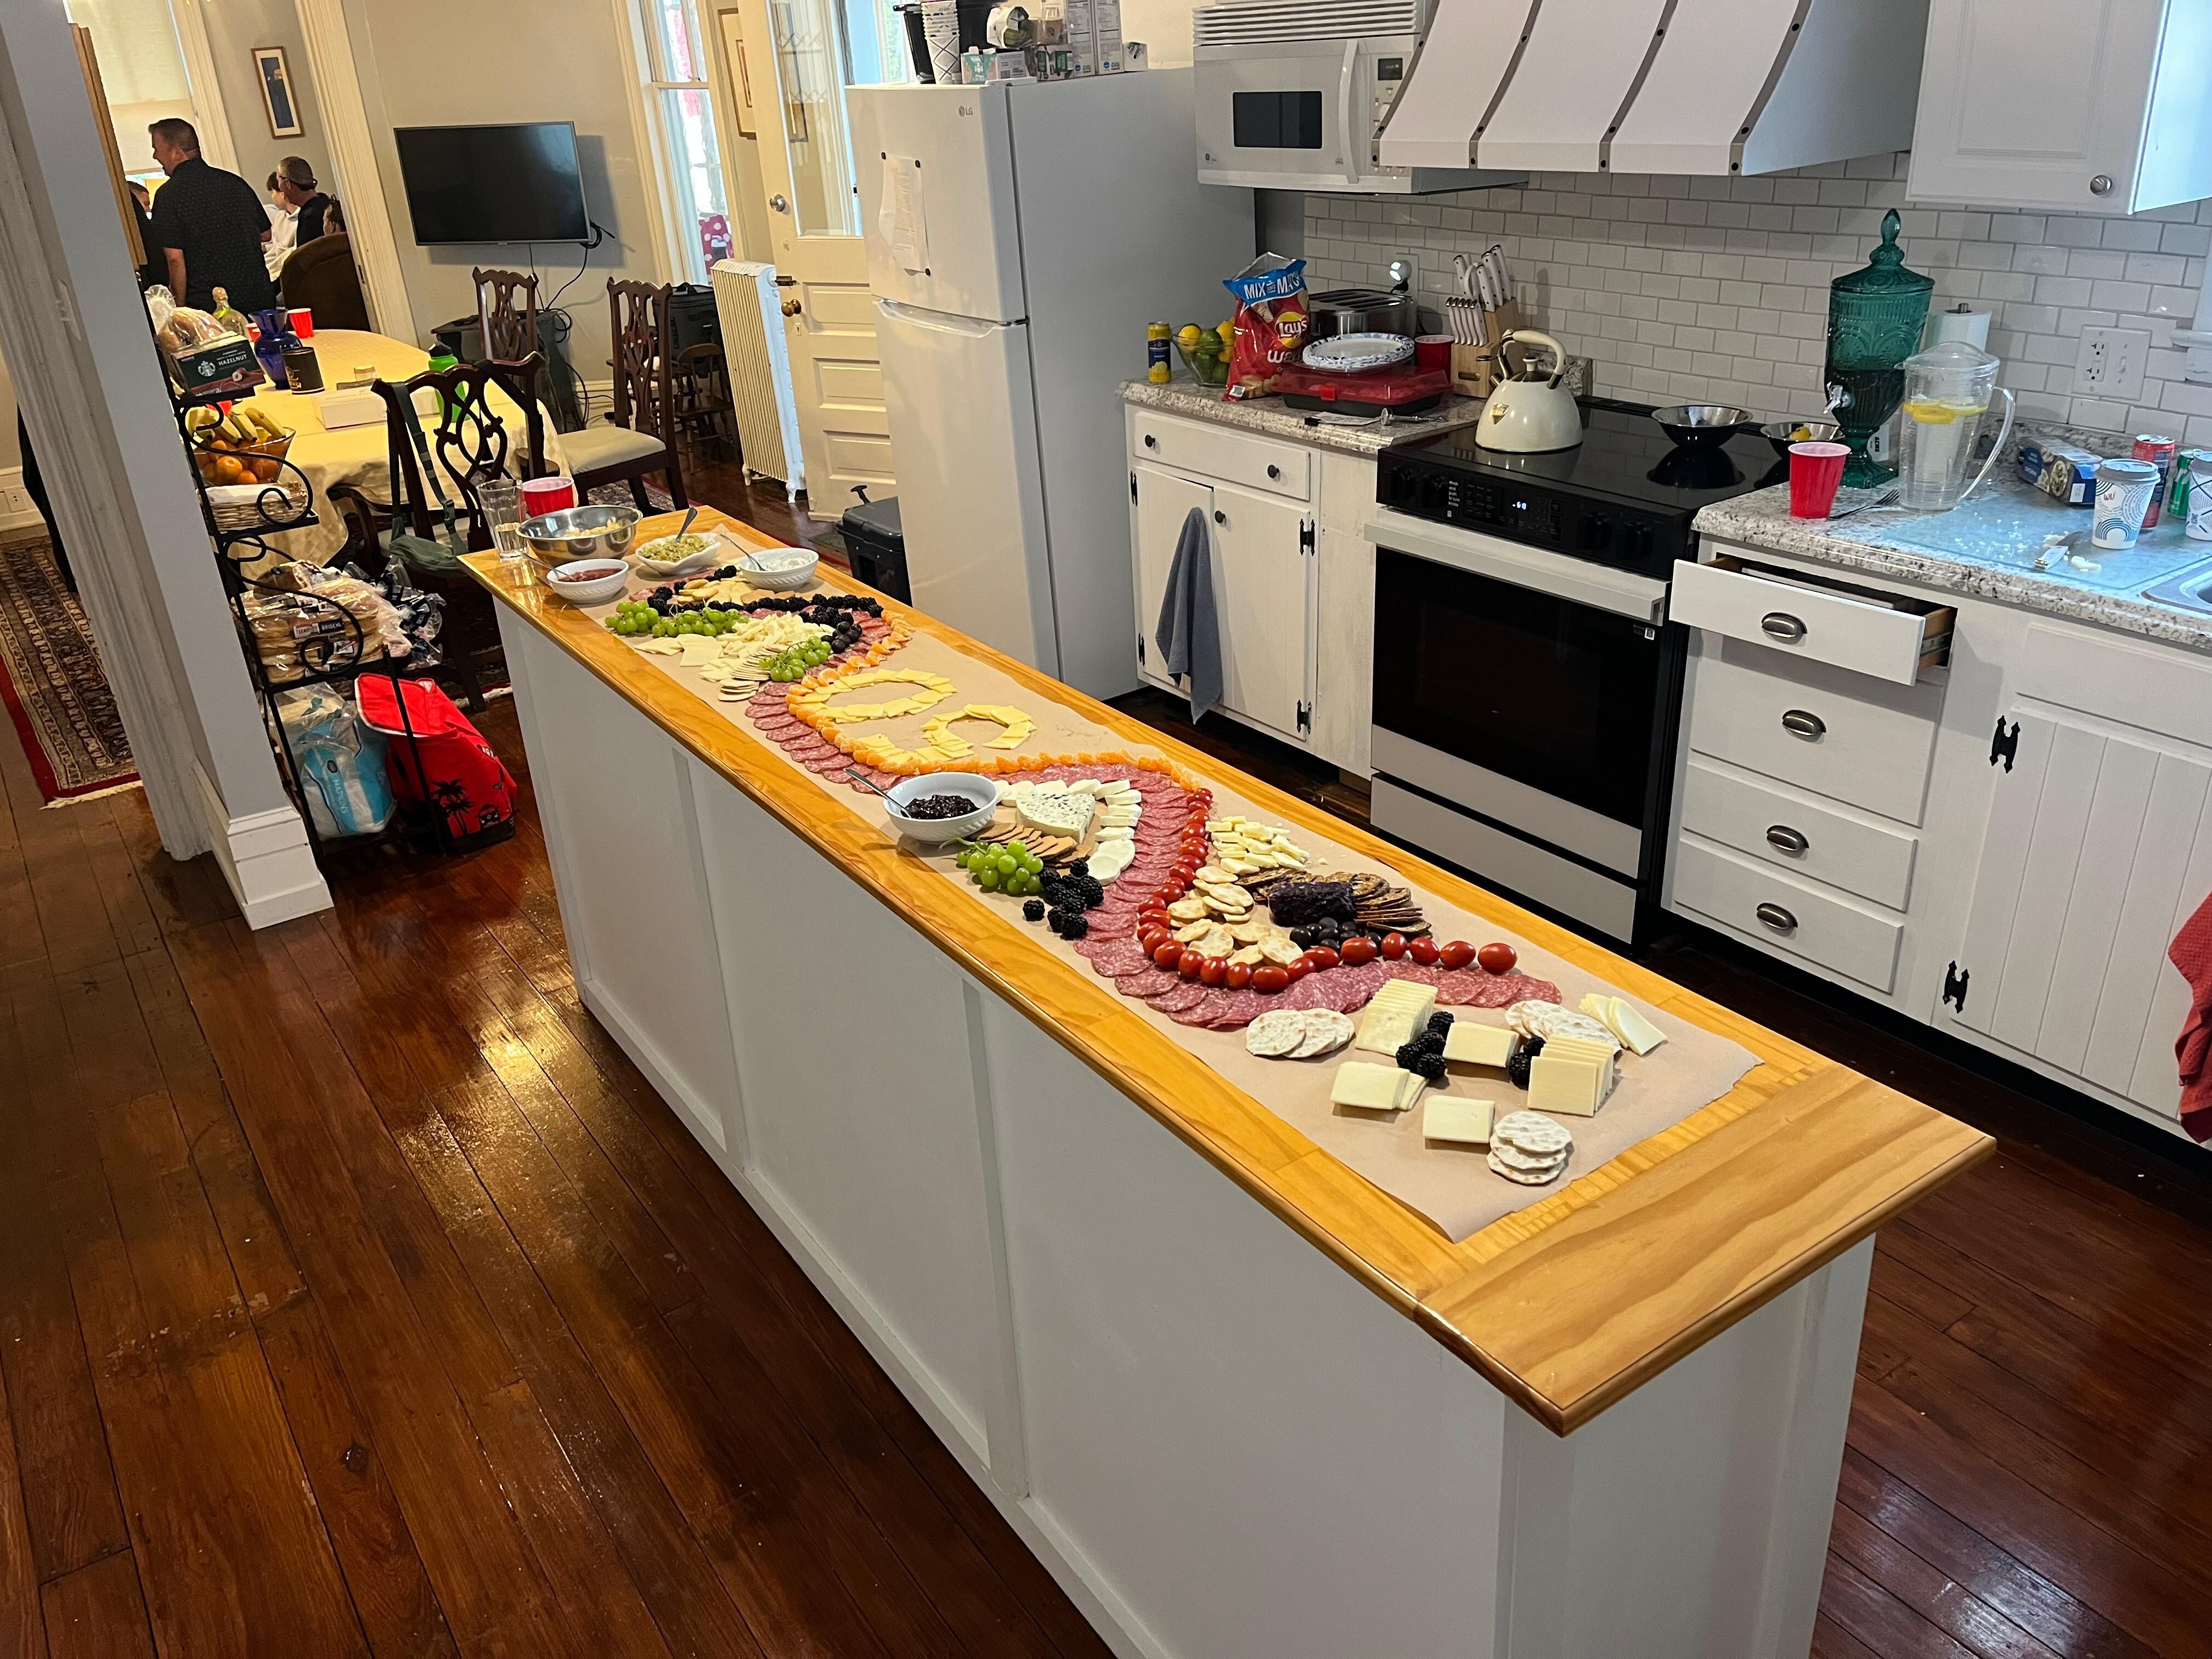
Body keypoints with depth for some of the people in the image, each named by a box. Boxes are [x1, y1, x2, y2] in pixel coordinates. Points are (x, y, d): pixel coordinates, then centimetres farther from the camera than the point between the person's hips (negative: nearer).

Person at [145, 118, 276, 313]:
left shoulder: (169, 195, -6)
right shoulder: (235, 182, 9)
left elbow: (175, 258, -12)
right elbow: (265, 235, 18)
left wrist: (180, 308, -6)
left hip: (208, 305, -5)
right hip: (260, 297, 5)